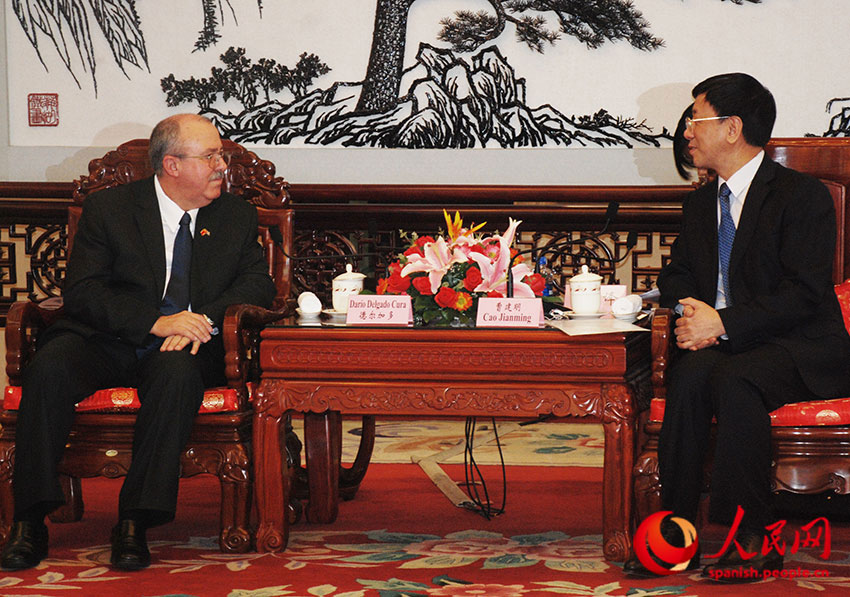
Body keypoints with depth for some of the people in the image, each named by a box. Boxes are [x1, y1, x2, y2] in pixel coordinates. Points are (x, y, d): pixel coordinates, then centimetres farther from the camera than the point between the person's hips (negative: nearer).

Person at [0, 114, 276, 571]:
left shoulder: (236, 217, 12)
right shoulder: (108, 208, 3)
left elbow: (257, 284, 5)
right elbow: (82, 292, -6)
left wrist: (204, 321, -16)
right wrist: (156, 322, -20)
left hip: (184, 348, 1)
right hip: (106, 342, 0)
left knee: (177, 374, -36)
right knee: (49, 368, -31)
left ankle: (135, 522, -35)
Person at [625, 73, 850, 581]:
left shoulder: (803, 196, -7)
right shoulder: (701, 203, 18)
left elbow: (804, 292, -15)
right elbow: (677, 276, 25)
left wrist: (723, 323, -21)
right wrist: (693, 313, -1)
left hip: (801, 349, -6)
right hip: (723, 344, 6)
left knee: (735, 379, -37)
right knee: (690, 374, -29)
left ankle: (752, 539, -32)